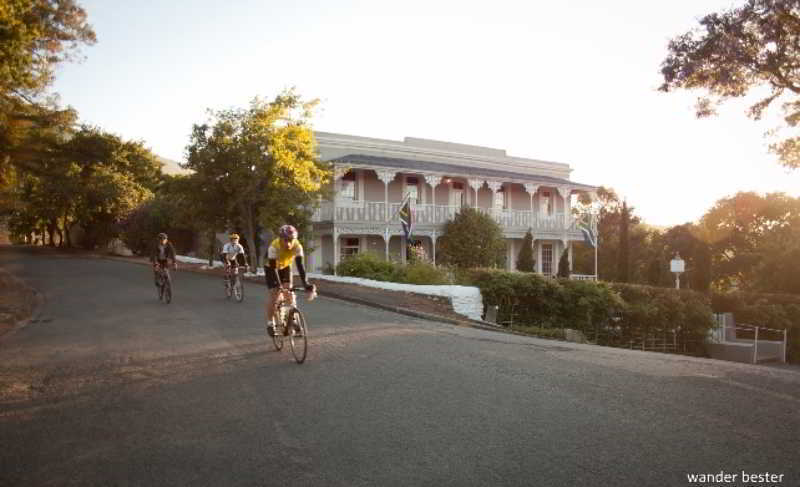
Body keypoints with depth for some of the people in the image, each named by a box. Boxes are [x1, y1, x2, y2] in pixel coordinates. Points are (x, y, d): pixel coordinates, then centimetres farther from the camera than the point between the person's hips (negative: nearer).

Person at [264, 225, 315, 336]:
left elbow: (300, 265, -34)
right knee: (273, 295, -8)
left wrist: (305, 283, -43)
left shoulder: (297, 246, -30)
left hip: (285, 267, 2)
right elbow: (273, 267, -37)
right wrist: (278, 284, -47)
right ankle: (270, 323, 5)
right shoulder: (274, 247, -37)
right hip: (271, 268, -2)